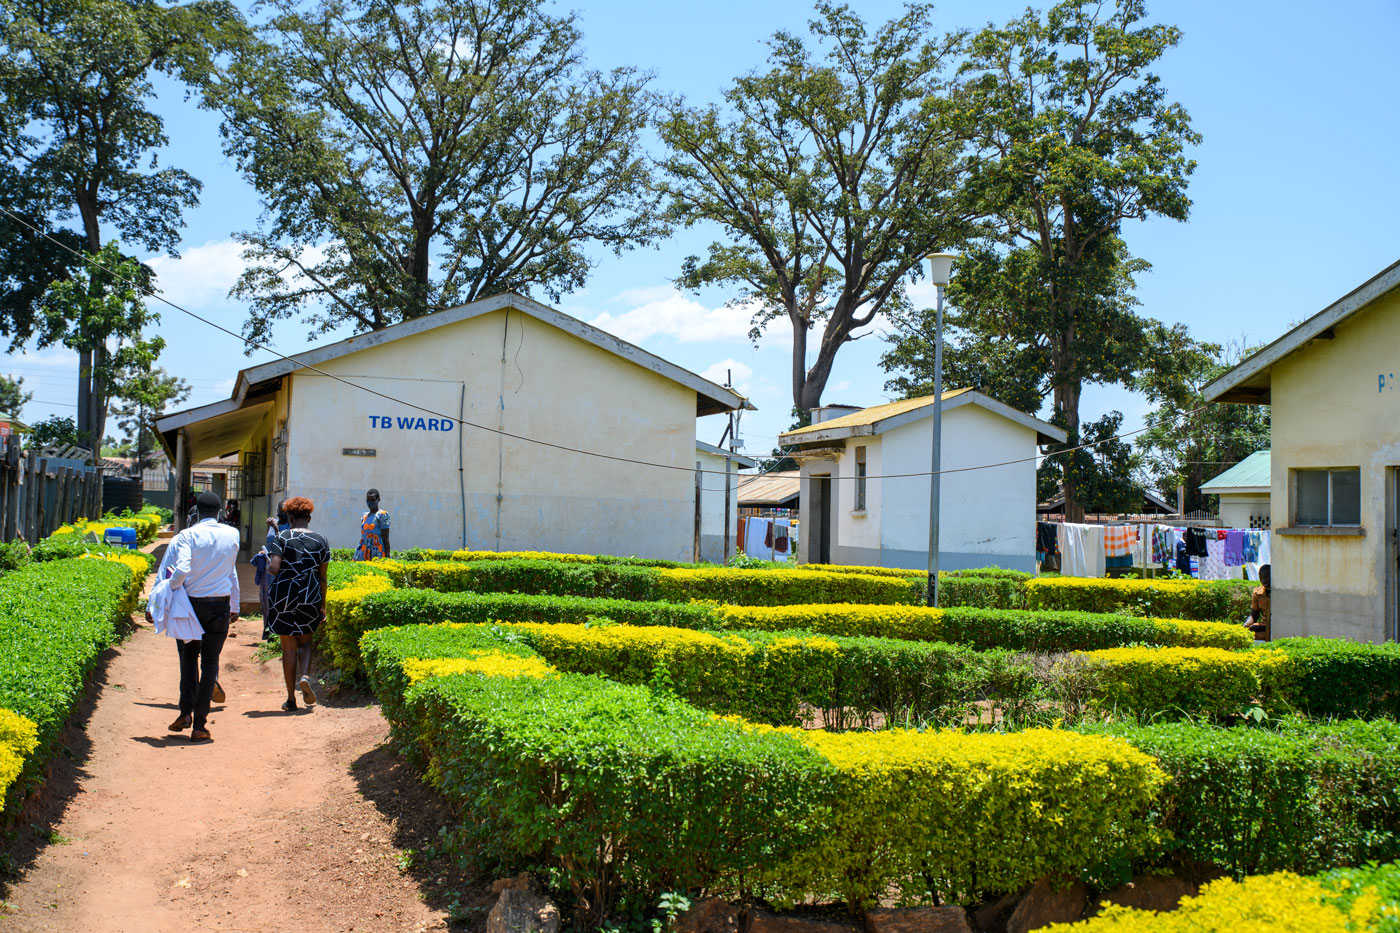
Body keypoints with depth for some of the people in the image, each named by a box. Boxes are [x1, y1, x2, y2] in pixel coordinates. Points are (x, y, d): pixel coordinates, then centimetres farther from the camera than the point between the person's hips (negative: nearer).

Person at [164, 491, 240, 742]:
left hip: (192, 602, -2)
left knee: (188, 655, 17)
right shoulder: (232, 535, 5)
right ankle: (199, 725, 5)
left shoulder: (188, 535, -8)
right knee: (210, 661, 5)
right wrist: (235, 606, 24)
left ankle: (186, 712, 5)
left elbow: (182, 569, -22)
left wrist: (171, 588, -3)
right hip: (220, 604, 2)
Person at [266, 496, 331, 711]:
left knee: (289, 647, 6)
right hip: (310, 598, 2)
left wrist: (267, 567, 6)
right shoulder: (321, 541, 3)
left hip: (283, 597, -2)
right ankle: (305, 676, -11)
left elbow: (274, 569, -19)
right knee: (305, 641, 19)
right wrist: (322, 606, 12)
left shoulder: (280, 539, -6)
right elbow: (322, 577, 5)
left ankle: (291, 699, 9)